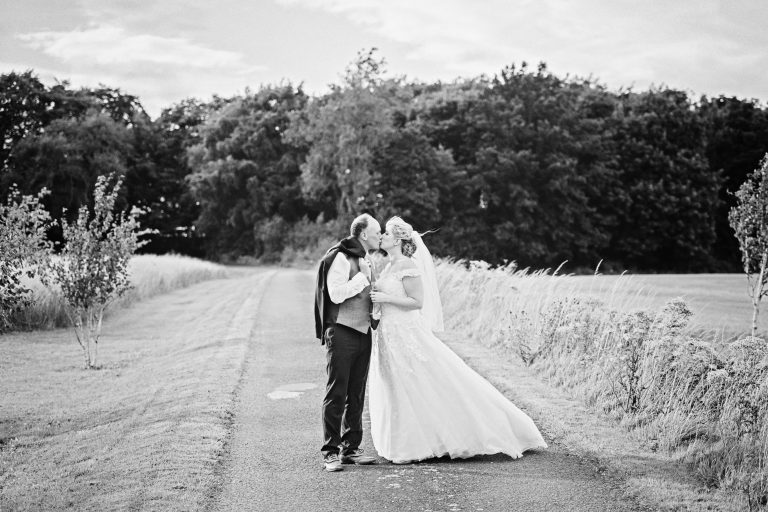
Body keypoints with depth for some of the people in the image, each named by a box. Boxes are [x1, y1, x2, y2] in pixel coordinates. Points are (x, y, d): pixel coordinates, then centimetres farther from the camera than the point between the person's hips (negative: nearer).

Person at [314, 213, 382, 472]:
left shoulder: (366, 260, 16)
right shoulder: (341, 258, -11)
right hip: (342, 333, -8)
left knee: (356, 394, 10)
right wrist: (363, 277, -15)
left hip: (363, 332, 8)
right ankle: (330, 451, -1)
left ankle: (351, 448, 17)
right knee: (336, 393, -5)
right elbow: (336, 294, -21)